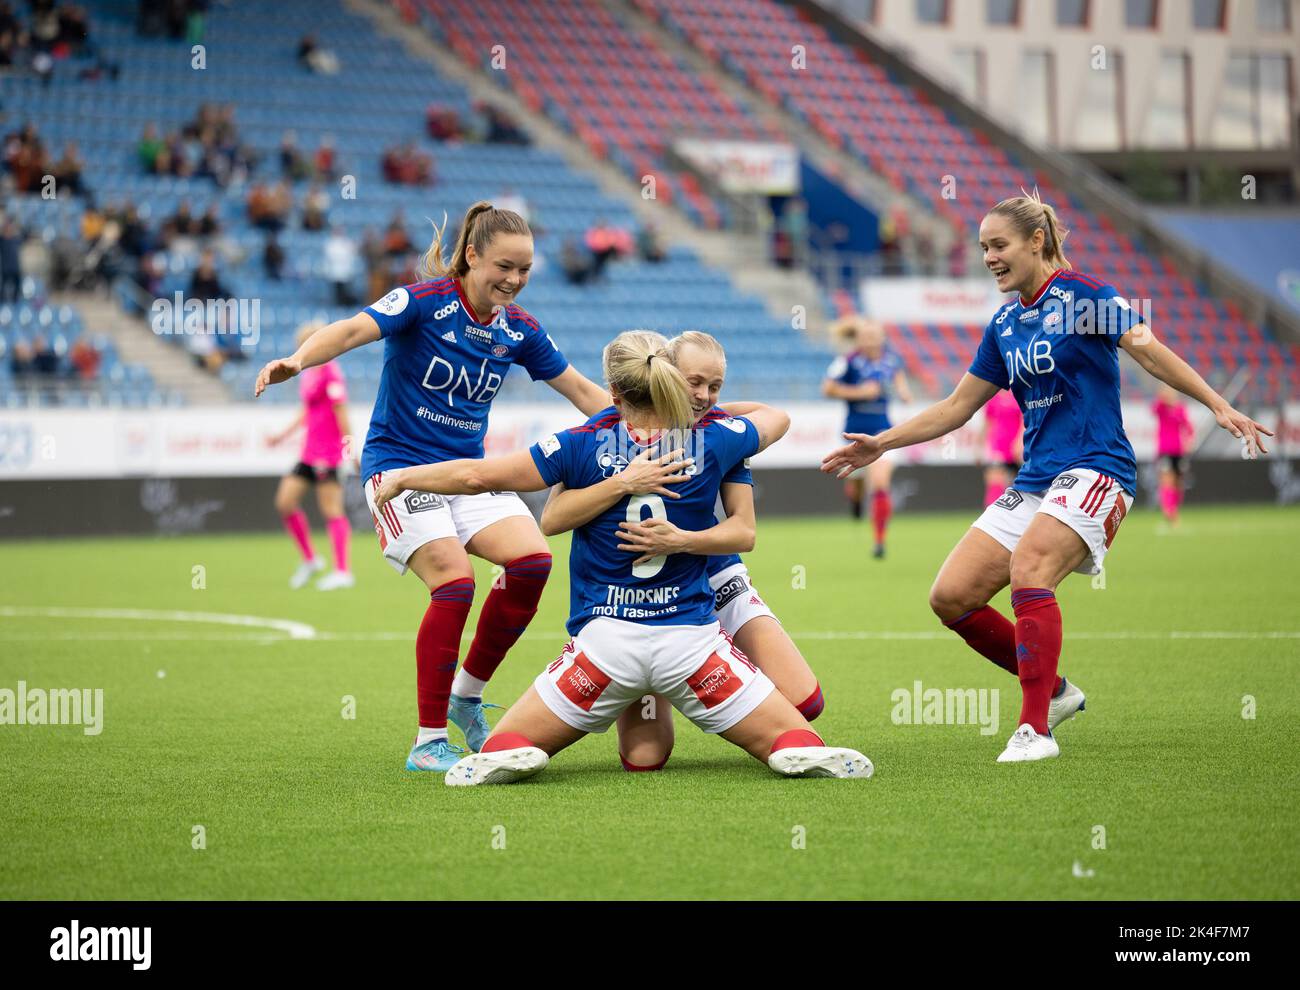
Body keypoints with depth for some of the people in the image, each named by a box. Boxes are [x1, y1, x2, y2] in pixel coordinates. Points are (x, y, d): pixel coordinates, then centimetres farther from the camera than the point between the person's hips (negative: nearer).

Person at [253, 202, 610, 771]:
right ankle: (429, 742, -13)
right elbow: (356, 329, -30)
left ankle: (467, 696, 3)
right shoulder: (425, 301, -13)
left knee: (532, 560, -17)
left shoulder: (518, 330, 4)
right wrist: (296, 361, -48)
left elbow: (581, 390, 16)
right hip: (401, 463, -6)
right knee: (455, 583, -22)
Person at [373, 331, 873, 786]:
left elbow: (477, 475, -2)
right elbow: (776, 418, 22)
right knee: (793, 740, 8)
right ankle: (801, 751, -28)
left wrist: (400, 478, 13)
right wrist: (707, 409, 37)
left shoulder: (585, 445, -4)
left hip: (605, 637, -1)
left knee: (503, 748, 12)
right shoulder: (710, 440, 0)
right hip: (690, 635, 1)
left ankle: (507, 754, -23)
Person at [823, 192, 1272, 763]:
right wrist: (880, 445, 21)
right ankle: (1053, 690, 14)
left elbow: (1151, 352, -12)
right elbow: (956, 408, 24)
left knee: (1027, 569, -32)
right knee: (951, 597, -4)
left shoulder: (1080, 294, -4)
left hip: (1094, 471, -8)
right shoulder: (1003, 327, 16)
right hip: (1033, 481, 8)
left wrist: (1219, 406, -23)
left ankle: (1035, 730, -28)